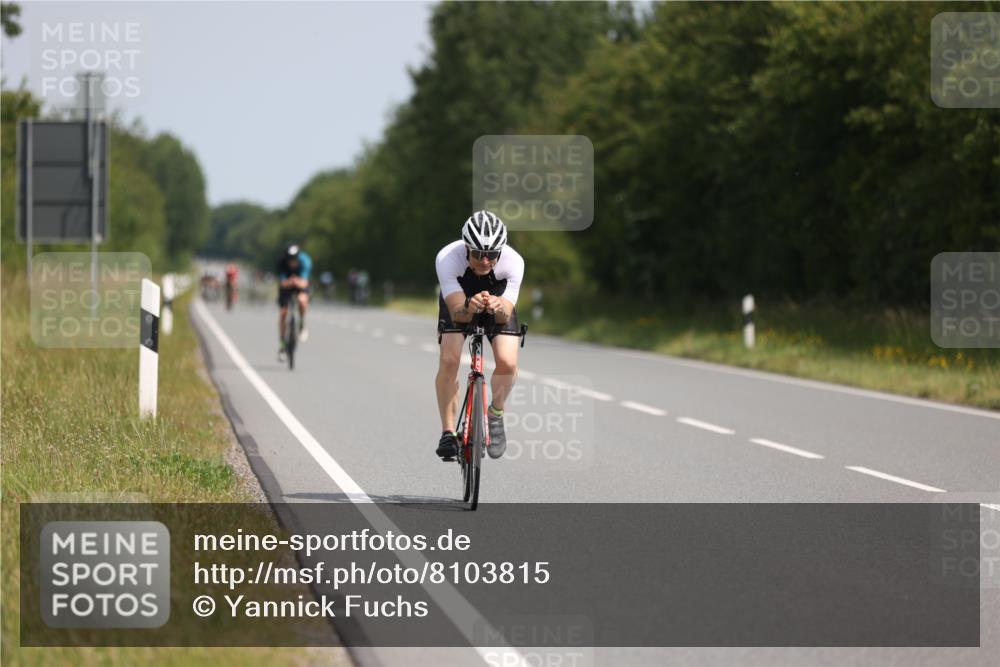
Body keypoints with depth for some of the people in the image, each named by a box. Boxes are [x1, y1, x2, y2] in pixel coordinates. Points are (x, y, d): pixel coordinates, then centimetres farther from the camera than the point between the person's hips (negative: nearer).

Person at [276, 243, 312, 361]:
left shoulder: (305, 261, -31)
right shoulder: (282, 262, -30)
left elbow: (304, 283, -34)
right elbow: (282, 283, -31)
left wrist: (299, 282, -57)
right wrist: (289, 282, -54)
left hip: (301, 284, -1)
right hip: (286, 285, 1)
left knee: (302, 300, -33)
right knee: (284, 313, -7)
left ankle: (302, 325, -5)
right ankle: (283, 345, 5)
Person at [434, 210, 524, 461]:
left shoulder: (513, 262, -35)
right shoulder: (447, 258, -37)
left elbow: (506, 316, -34)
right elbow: (457, 312, -38)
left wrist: (498, 308, -57)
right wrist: (469, 307, -61)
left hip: (498, 301, 0)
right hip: (459, 301, 0)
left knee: (507, 362, -21)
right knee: (448, 360, -21)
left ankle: (495, 414, 7)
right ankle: (448, 432, -6)